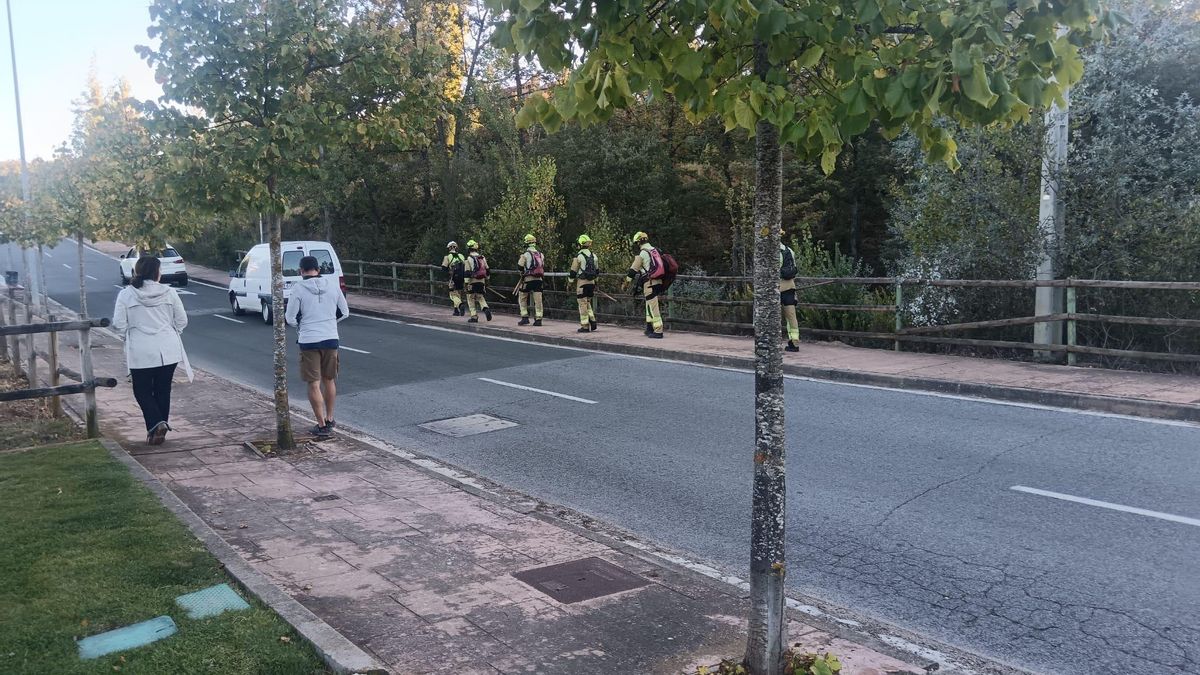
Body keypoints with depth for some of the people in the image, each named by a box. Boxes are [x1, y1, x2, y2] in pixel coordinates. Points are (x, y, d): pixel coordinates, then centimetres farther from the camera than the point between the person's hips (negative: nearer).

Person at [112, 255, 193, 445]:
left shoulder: (126, 294, -6)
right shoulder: (169, 292, -3)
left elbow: (118, 324, -5)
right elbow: (182, 320, 3)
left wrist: (129, 336, 15)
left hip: (141, 352, -2)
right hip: (168, 351, 2)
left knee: (142, 391, 12)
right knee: (163, 390, 14)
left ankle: (156, 424, -8)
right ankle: (161, 428, 19)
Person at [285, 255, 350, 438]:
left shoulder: (298, 289, -9)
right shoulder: (333, 286, 2)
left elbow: (291, 318, -7)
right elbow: (344, 313, 9)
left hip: (308, 341, -4)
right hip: (331, 339, 4)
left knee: (314, 384, 3)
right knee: (329, 380, 18)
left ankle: (322, 425, 4)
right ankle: (330, 419, 29)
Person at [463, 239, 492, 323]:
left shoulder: (469, 258, -9)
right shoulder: (482, 258, 10)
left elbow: (467, 273, -12)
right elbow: (487, 270, 14)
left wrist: (466, 283, -10)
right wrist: (486, 279, 25)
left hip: (472, 281, -5)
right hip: (481, 281, 5)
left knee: (471, 299, 5)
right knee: (480, 297, 17)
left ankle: (474, 316, 3)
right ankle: (486, 309, -9)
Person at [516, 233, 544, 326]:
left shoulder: (525, 254, -7)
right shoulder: (540, 254, 9)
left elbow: (519, 267, -8)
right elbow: (544, 267, 14)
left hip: (528, 279, -4)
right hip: (538, 279, 4)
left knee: (522, 298, 9)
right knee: (538, 300, 4)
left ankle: (525, 318, 4)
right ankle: (538, 319, 0)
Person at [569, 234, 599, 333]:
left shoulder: (579, 256, -10)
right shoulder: (594, 256, 9)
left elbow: (573, 271, -7)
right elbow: (597, 271, 18)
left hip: (582, 283, -6)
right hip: (591, 283, 6)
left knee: (583, 304, -1)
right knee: (588, 303, 19)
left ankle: (585, 326, -1)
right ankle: (592, 322, 10)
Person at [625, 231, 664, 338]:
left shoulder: (642, 253, -10)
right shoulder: (654, 250, 14)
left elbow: (633, 269, -5)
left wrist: (627, 281, 6)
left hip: (650, 283, -9)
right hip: (658, 281, 9)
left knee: (653, 307, -8)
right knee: (649, 305, 20)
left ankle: (658, 331, -11)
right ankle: (650, 328, 26)